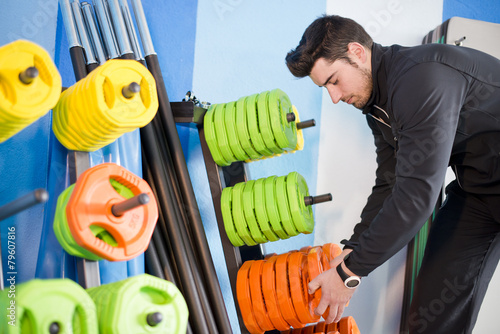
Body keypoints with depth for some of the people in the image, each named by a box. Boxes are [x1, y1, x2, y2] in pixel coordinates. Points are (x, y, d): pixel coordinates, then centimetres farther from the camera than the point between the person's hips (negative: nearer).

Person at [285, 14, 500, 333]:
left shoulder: (421, 77, -29)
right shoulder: (378, 107, 3)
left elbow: (418, 192, -32)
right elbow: (389, 186, 6)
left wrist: (351, 271, -25)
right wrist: (352, 252, -3)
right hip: (474, 188, 8)